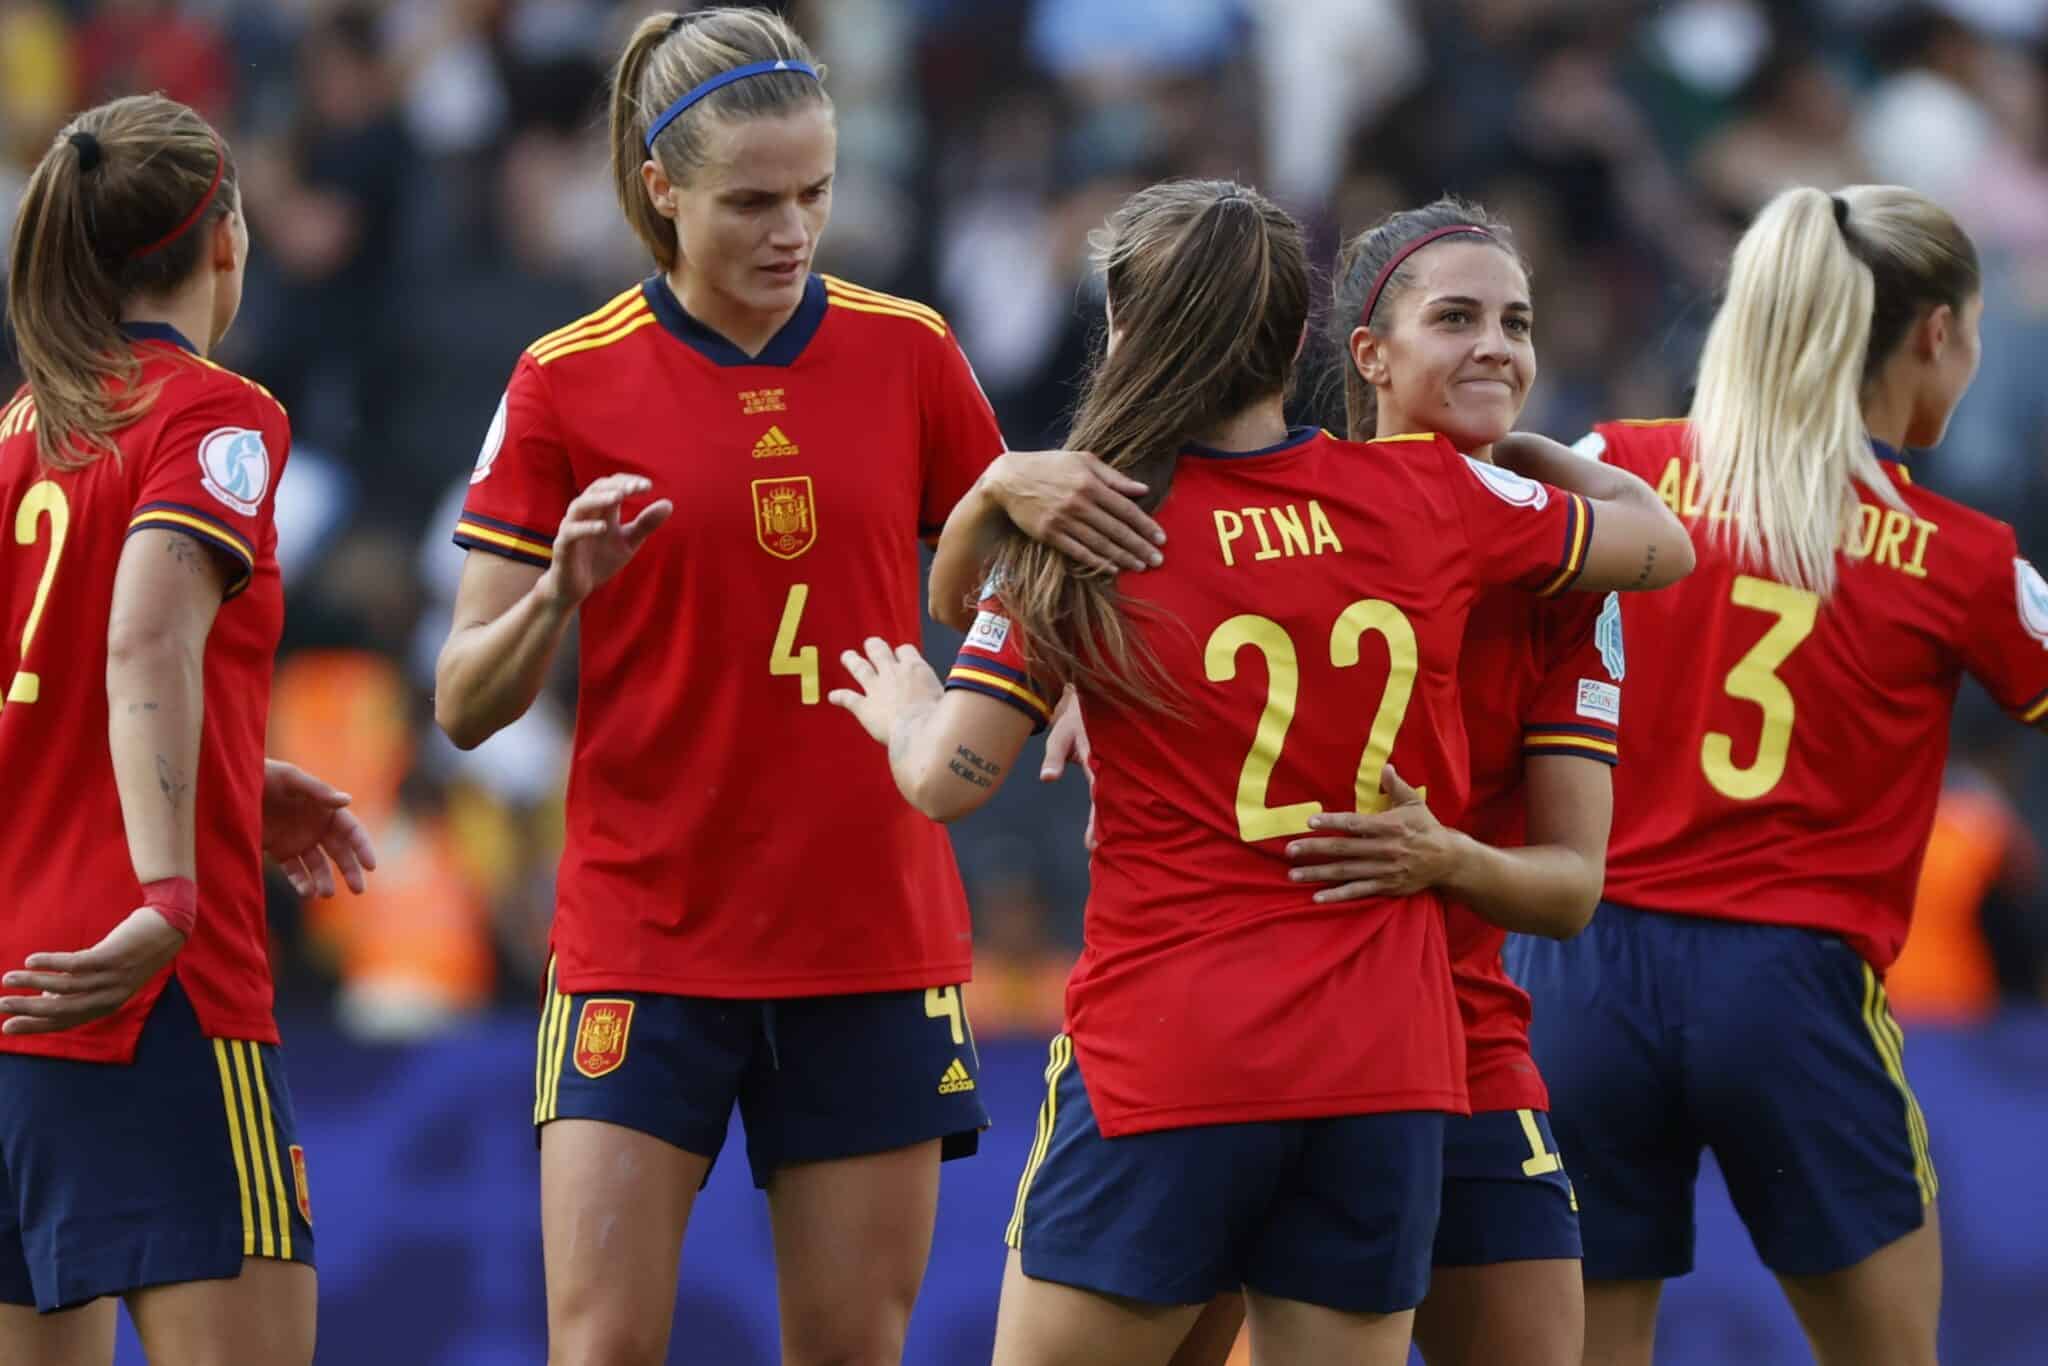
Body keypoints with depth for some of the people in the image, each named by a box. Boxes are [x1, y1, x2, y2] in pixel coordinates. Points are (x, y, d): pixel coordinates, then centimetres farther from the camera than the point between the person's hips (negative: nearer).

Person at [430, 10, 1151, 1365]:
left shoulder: (908, 353, 4)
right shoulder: (569, 382, -3)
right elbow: (465, 704, -1)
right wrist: (562, 593, -21)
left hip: (876, 938, 2)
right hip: (644, 937, -2)